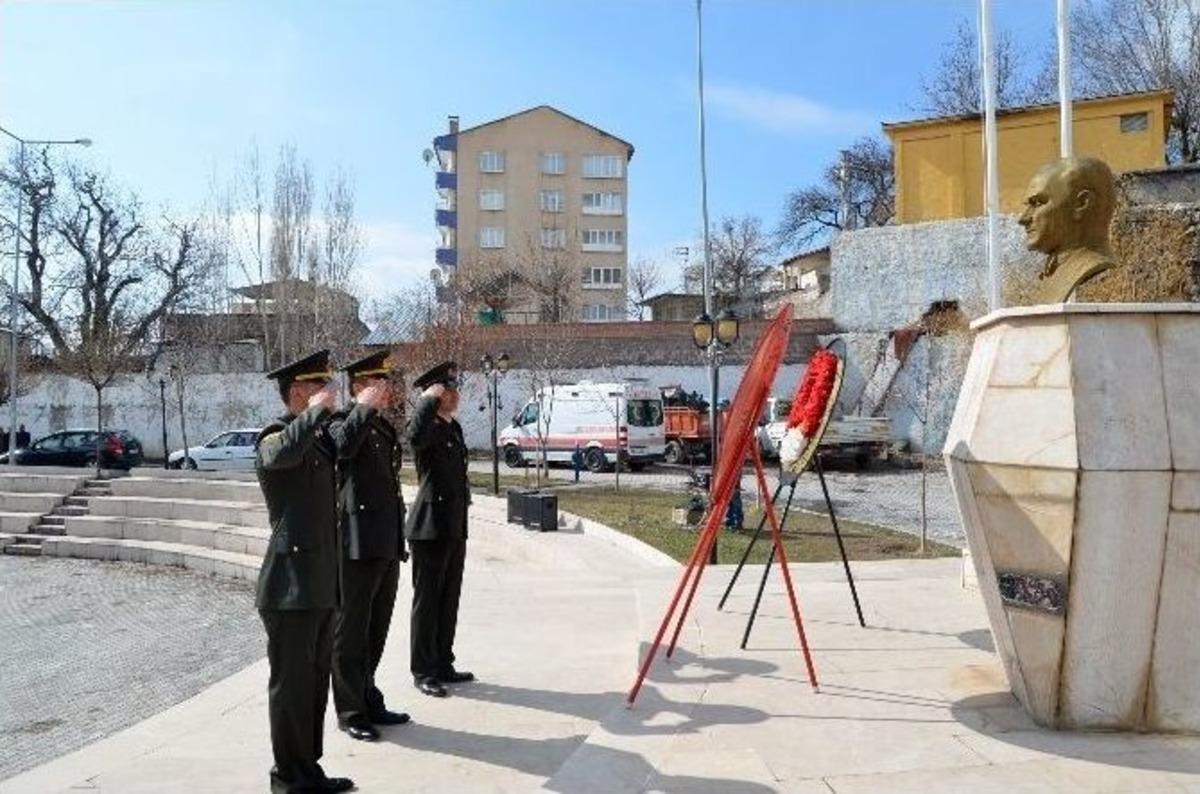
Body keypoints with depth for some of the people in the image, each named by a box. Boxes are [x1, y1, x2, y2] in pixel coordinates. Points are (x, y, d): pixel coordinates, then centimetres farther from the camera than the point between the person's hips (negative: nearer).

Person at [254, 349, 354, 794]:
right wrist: (317, 411, -27)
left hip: (322, 586, 9)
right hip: (291, 586, -9)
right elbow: (281, 454, -36)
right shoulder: (274, 436, -12)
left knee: (316, 682, 17)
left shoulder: (318, 437, 15)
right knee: (291, 683, 3)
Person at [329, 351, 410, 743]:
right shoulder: (344, 423, -9)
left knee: (376, 631, 18)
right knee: (350, 633, 4)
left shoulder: (385, 428, 16)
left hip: (386, 546, 8)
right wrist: (366, 406, -24)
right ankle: (351, 712, 15)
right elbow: (343, 446, -35)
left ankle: (369, 701, 31)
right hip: (357, 547, -8)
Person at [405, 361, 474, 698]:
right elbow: (413, 435, -39)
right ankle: (423, 672, 12)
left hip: (454, 527, 9)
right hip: (430, 528, -9)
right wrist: (429, 399, -26)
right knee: (427, 600, 2)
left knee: (449, 599, 15)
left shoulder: (454, 427, 14)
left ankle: (443, 665, 26)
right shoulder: (428, 428, -12)